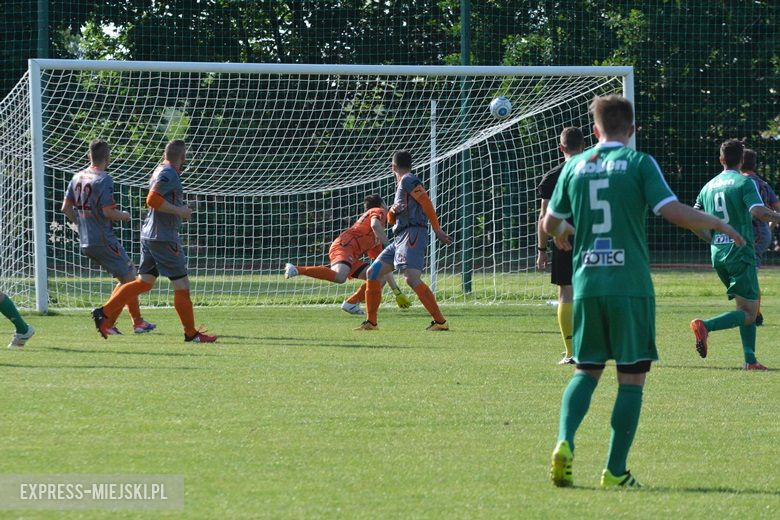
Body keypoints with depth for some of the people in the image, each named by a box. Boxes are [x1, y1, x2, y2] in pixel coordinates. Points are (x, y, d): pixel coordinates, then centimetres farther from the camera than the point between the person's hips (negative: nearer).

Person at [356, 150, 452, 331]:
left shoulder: (408, 180, -3)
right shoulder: (401, 185, 26)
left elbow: (426, 202, -13)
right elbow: (391, 220, 26)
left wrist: (437, 230, -17)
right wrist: (393, 210, 2)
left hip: (412, 234, -10)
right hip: (400, 239, 10)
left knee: (412, 279, -24)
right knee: (372, 272, 9)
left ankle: (440, 321, -25)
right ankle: (371, 322, 12)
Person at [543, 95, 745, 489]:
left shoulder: (575, 166, 9)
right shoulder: (639, 163, -2)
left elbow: (550, 224, 18)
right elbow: (673, 212, -12)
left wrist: (561, 233, 42)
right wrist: (716, 223, 5)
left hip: (586, 284, 4)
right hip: (630, 285, -4)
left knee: (586, 370, 16)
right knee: (632, 376, 4)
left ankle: (565, 442, -9)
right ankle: (615, 471, 1)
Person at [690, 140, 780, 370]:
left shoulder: (709, 186, 12)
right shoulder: (745, 182, -7)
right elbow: (759, 212, -22)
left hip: (718, 255, 7)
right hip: (741, 253, -7)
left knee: (745, 308, 18)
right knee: (749, 314, -7)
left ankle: (750, 359, 9)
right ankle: (705, 326, -28)